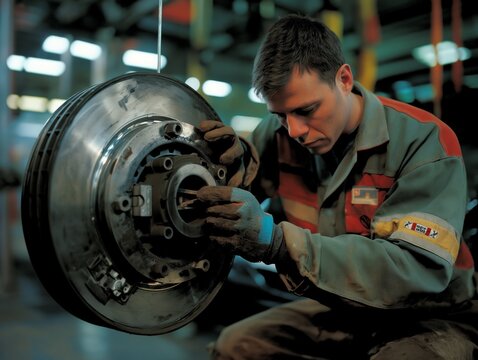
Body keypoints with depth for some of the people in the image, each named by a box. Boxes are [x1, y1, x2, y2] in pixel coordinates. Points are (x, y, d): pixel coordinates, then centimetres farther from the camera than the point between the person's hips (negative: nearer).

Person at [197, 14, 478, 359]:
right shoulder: (280, 132, -6)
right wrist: (237, 161, -17)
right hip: (342, 307, 4)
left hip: (428, 318, -3)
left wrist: (278, 240, -40)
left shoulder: (423, 140, -21)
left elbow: (419, 270, -31)